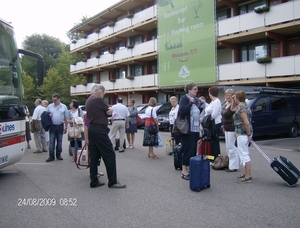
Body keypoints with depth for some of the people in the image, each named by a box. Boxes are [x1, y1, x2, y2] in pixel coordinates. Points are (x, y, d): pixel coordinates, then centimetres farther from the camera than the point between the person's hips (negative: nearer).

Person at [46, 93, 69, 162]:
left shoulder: (64, 107, 3)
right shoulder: (49, 106, 6)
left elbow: (66, 118, 6)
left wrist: (66, 127, 3)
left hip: (60, 126, 0)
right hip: (52, 126, 0)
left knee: (59, 141, 8)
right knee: (52, 141, -2)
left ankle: (58, 155, 18)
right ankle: (51, 156, 2)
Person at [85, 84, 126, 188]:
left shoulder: (88, 100, 17)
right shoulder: (98, 100, -11)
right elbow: (109, 112, -5)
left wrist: (108, 111, 6)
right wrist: (110, 110, 14)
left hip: (91, 129, 10)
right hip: (99, 130, -10)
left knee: (94, 156, 11)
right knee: (109, 155, -5)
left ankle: (94, 181, 14)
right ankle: (112, 182, -3)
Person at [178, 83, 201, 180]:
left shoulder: (196, 99, 14)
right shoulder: (184, 99, -8)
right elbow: (182, 110, -24)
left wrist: (199, 106, 5)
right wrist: (190, 102, -20)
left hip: (195, 129, 8)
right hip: (187, 129, -8)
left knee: (193, 149, 10)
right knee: (187, 149, -4)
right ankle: (184, 171, 4)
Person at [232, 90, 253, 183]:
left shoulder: (241, 107, -18)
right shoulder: (244, 105, 12)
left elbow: (247, 122, -23)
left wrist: (249, 135, -18)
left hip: (242, 134, -11)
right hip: (244, 134, 11)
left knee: (244, 155, -6)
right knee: (245, 154, 18)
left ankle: (248, 177, -1)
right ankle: (246, 174, 27)